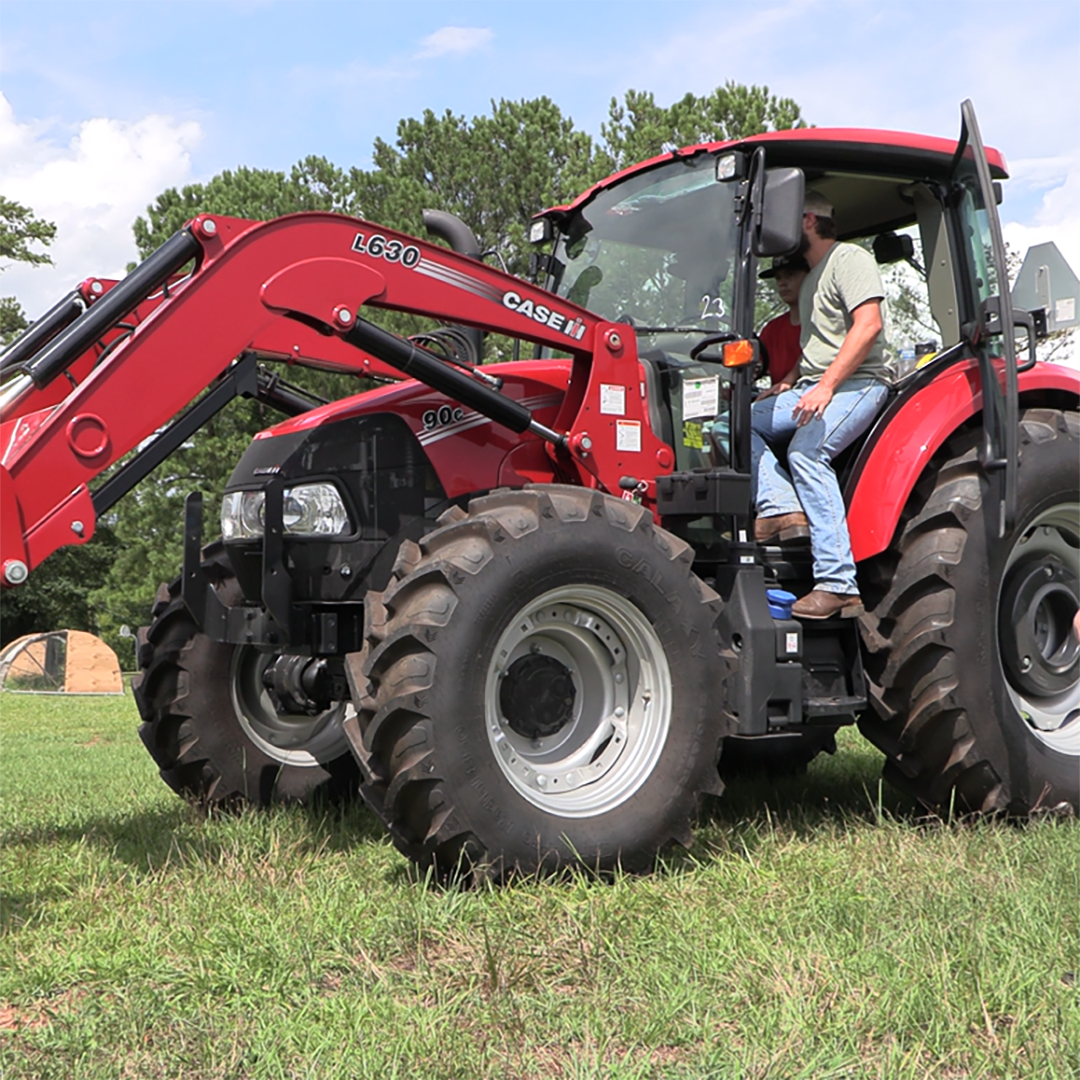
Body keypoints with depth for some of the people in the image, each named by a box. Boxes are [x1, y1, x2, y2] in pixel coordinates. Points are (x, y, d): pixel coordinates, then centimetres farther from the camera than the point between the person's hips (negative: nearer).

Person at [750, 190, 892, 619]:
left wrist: (827, 386, -24)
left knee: (807, 450, -32)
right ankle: (782, 508, -23)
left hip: (856, 384, -10)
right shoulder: (813, 278, 27)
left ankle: (838, 585, -35)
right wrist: (783, 390, 17)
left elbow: (869, 325, -17)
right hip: (813, 389, 10)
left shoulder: (849, 259, -3)